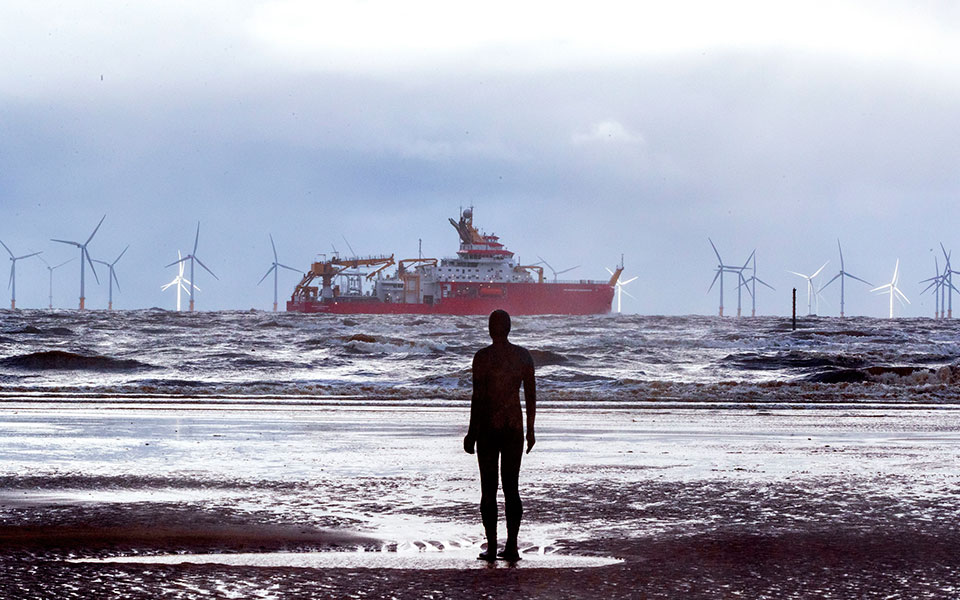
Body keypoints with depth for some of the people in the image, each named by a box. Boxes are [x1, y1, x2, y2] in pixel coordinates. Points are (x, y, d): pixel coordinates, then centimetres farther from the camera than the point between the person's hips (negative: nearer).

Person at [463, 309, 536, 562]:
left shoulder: (482, 357, -10)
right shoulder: (524, 356, 2)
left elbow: (477, 397, -11)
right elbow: (531, 395, 5)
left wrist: (471, 433, -5)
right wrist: (530, 430, 14)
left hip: (488, 427, -4)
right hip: (514, 426, 4)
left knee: (489, 488, 2)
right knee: (512, 487, 9)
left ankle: (492, 546, 1)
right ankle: (511, 546, 7)